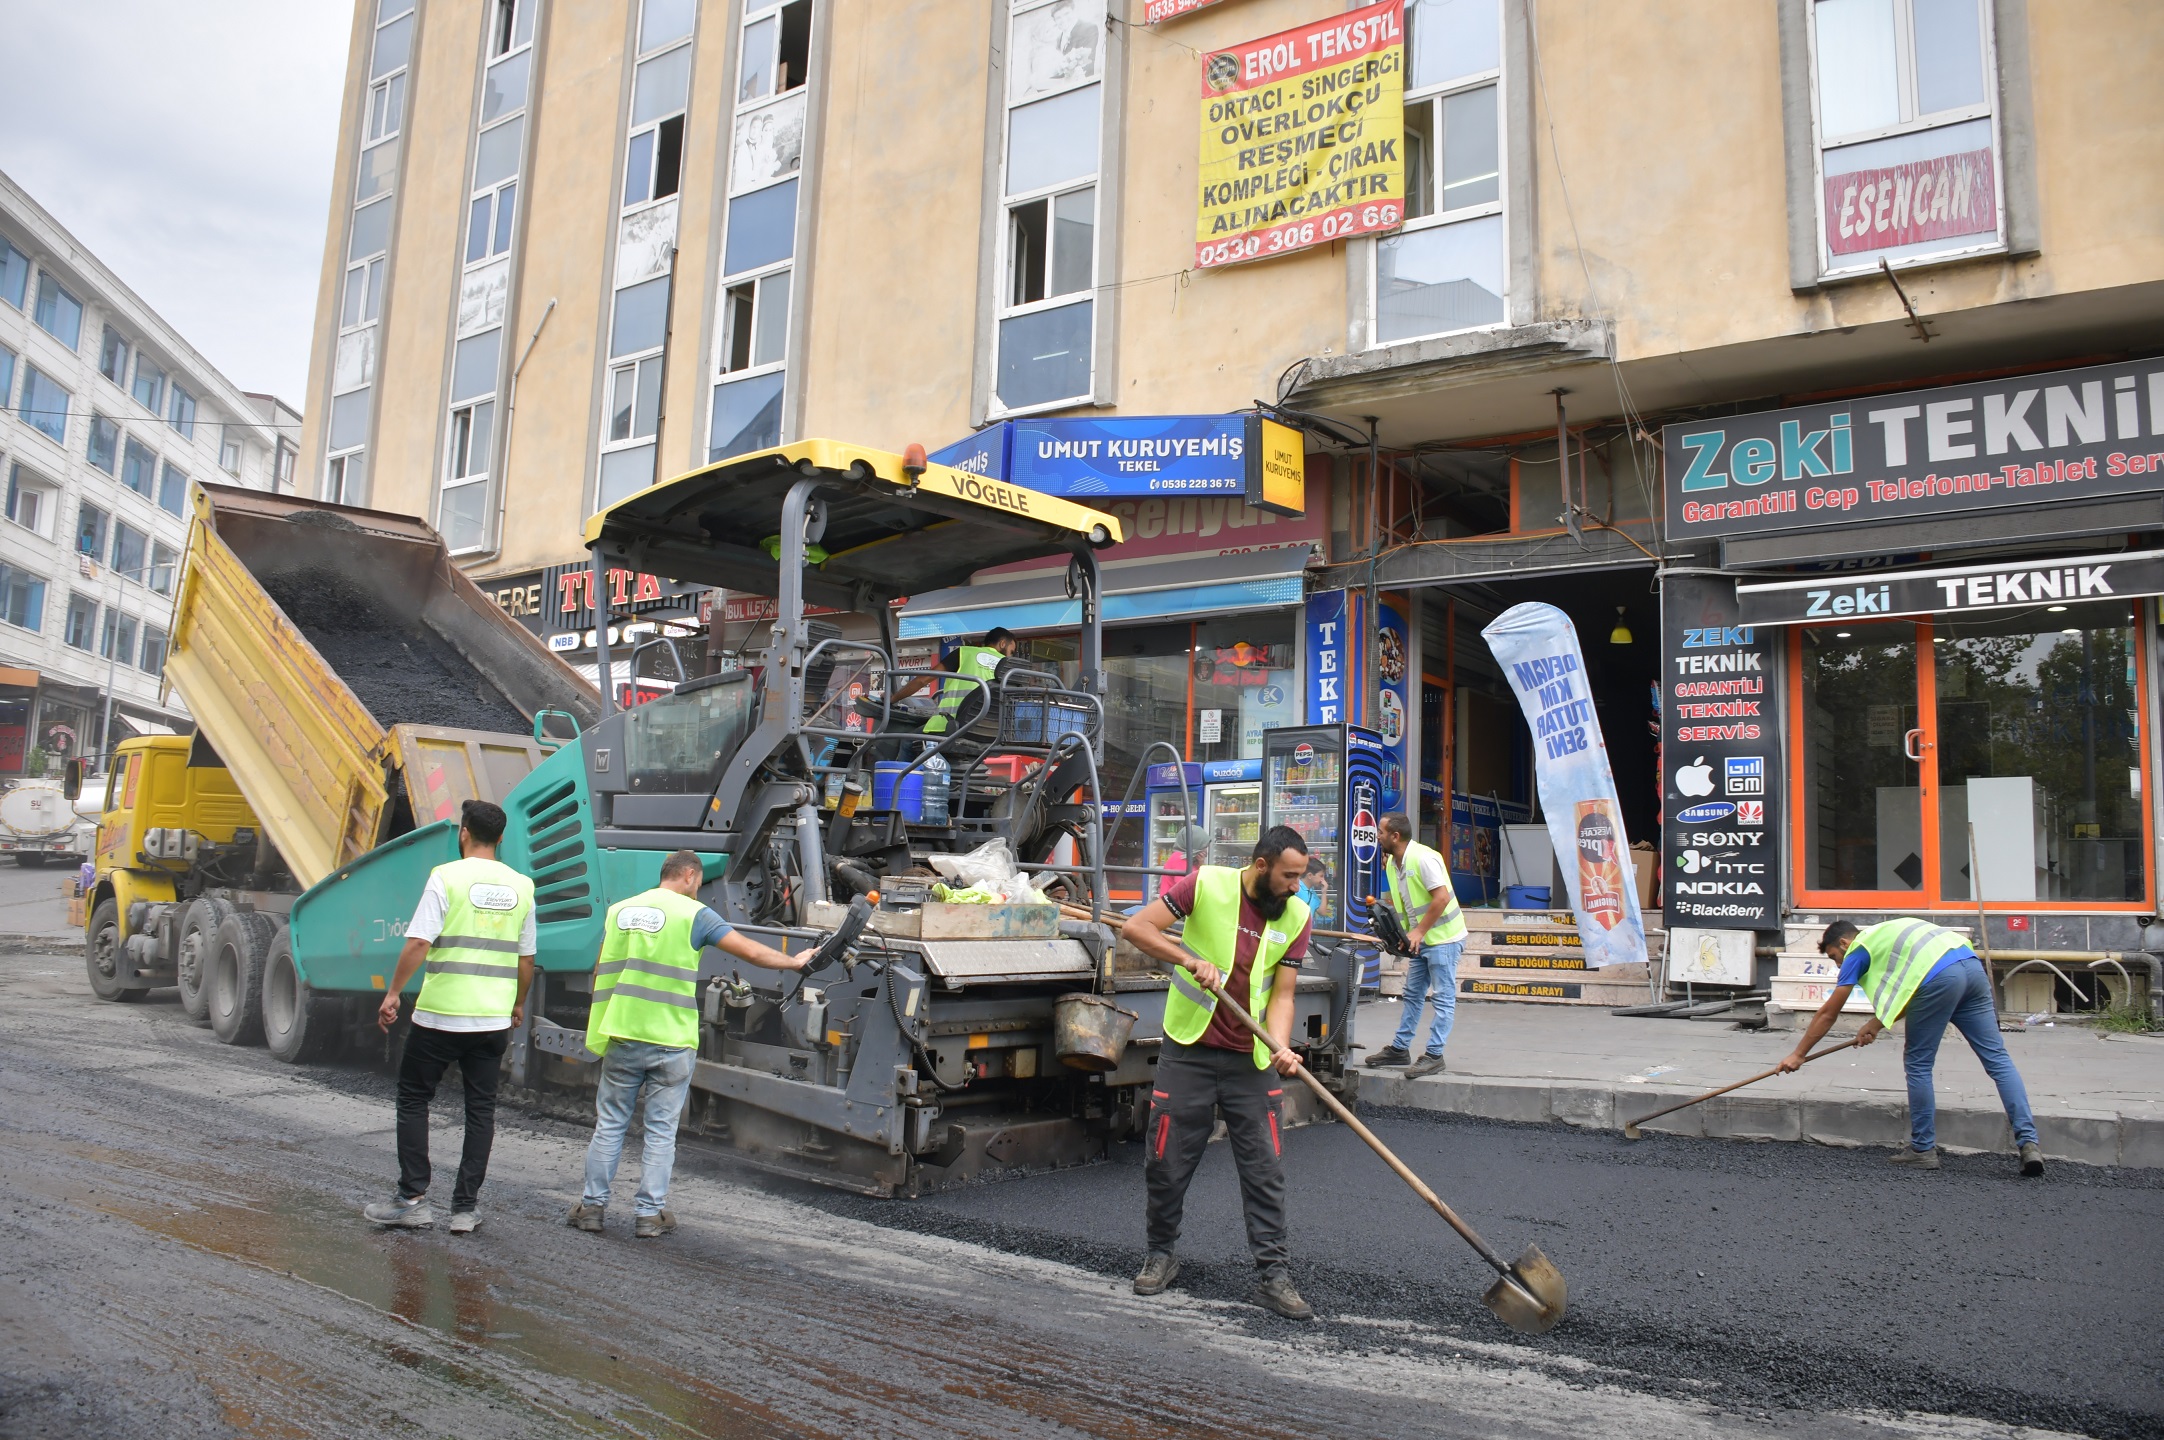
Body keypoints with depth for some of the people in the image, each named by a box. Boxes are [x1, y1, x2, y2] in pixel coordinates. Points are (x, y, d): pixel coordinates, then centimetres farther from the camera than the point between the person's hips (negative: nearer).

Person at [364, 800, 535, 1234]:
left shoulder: (447, 877, -7)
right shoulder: (521, 886, 6)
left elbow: (418, 943, -13)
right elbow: (525, 958, 11)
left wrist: (392, 993, -3)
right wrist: (518, 1003, 25)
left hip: (440, 1014, -4)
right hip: (494, 1019, 4)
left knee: (413, 1099, 12)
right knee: (481, 1109, 10)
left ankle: (412, 1199, 11)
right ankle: (466, 1207, 12)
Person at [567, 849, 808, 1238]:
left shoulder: (618, 910, 12)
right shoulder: (693, 914, -4)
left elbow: (601, 973, 16)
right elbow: (751, 952, -5)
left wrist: (599, 1030, 25)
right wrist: (795, 961, 10)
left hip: (622, 1035, 4)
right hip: (671, 1042, -4)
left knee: (609, 1124, 13)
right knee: (661, 1130, 5)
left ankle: (592, 1205, 18)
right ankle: (649, 1213, 10)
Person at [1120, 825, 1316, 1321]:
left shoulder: (1296, 917, -2)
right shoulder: (1206, 885, -11)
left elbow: (1281, 994, -3)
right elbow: (1135, 927, -15)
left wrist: (1280, 1046, -22)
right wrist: (1192, 960, -26)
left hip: (1252, 1061, 2)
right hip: (1188, 1052, -2)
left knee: (1265, 1169, 3)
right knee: (1167, 1164, 7)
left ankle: (1272, 1274, 14)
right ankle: (1162, 1255, 28)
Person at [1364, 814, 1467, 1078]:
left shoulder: (1423, 858, -20)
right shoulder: (1392, 862, 8)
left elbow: (1442, 897, -24)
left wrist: (1419, 931, -22)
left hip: (1443, 937, -10)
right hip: (1421, 938, 10)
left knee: (1443, 998, -3)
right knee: (1413, 995, 14)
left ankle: (1434, 1054, -2)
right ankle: (1400, 1049, 21)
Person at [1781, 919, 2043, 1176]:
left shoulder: (1858, 950, 14)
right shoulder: (1884, 933, 34)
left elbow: (1828, 1014, 18)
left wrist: (1798, 1054, 24)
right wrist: (1875, 1024, 33)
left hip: (1939, 978, -7)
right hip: (1972, 966, 7)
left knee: (1918, 1065, 7)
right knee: (1997, 1059, 6)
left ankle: (1923, 1150, 13)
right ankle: (2029, 1142, -1)